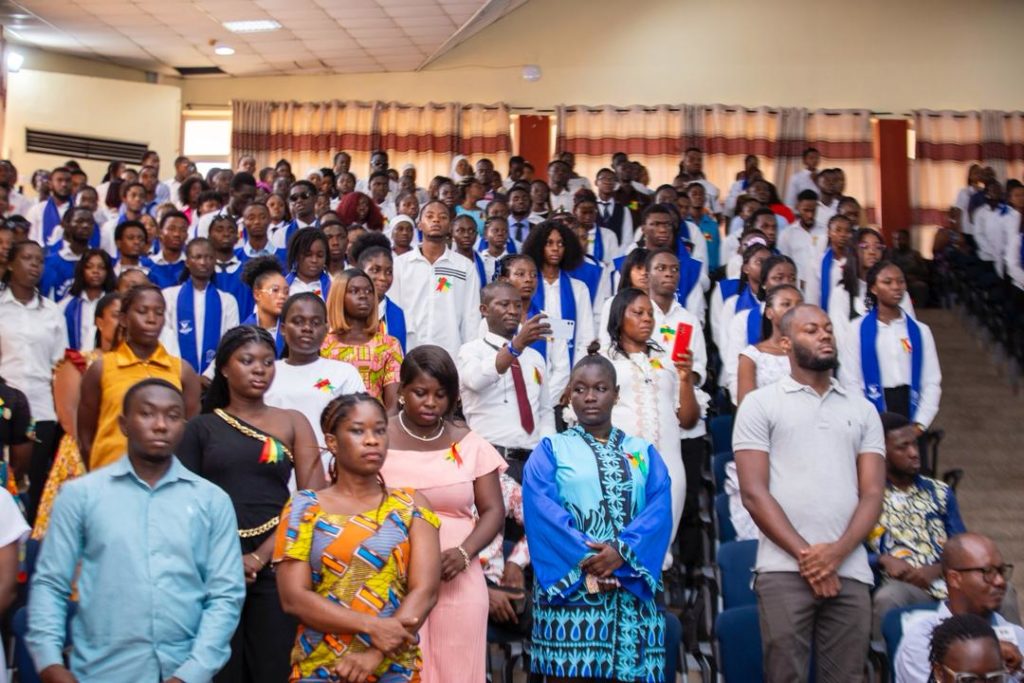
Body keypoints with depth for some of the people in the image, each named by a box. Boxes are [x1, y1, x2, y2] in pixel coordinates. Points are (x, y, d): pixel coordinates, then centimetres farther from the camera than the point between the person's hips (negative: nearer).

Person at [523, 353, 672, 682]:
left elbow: (660, 507, -1)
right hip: (568, 583, -2)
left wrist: (622, 551, -18)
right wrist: (586, 557, -20)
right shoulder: (550, 450, 8)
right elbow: (541, 508, -8)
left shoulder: (644, 452, 14)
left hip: (631, 587, 2)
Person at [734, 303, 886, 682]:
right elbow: (753, 493, -3)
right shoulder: (760, 403, 5)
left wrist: (837, 551, -9)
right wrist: (805, 555, -10)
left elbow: (873, 493, 7)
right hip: (784, 569, -3)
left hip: (850, 571, 3)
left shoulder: (862, 409, 15)